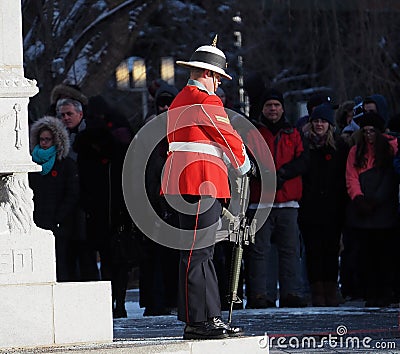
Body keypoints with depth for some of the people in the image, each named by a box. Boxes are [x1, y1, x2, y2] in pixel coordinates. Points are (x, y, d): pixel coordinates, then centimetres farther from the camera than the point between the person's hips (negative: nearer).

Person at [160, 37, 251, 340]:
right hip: (201, 185, -10)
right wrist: (242, 164, 13)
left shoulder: (179, 101, 21)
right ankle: (196, 321, -10)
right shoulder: (206, 101, -10)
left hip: (183, 183, 10)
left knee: (204, 253, 11)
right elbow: (229, 139, -5)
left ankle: (211, 317, 13)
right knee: (196, 253, -9)